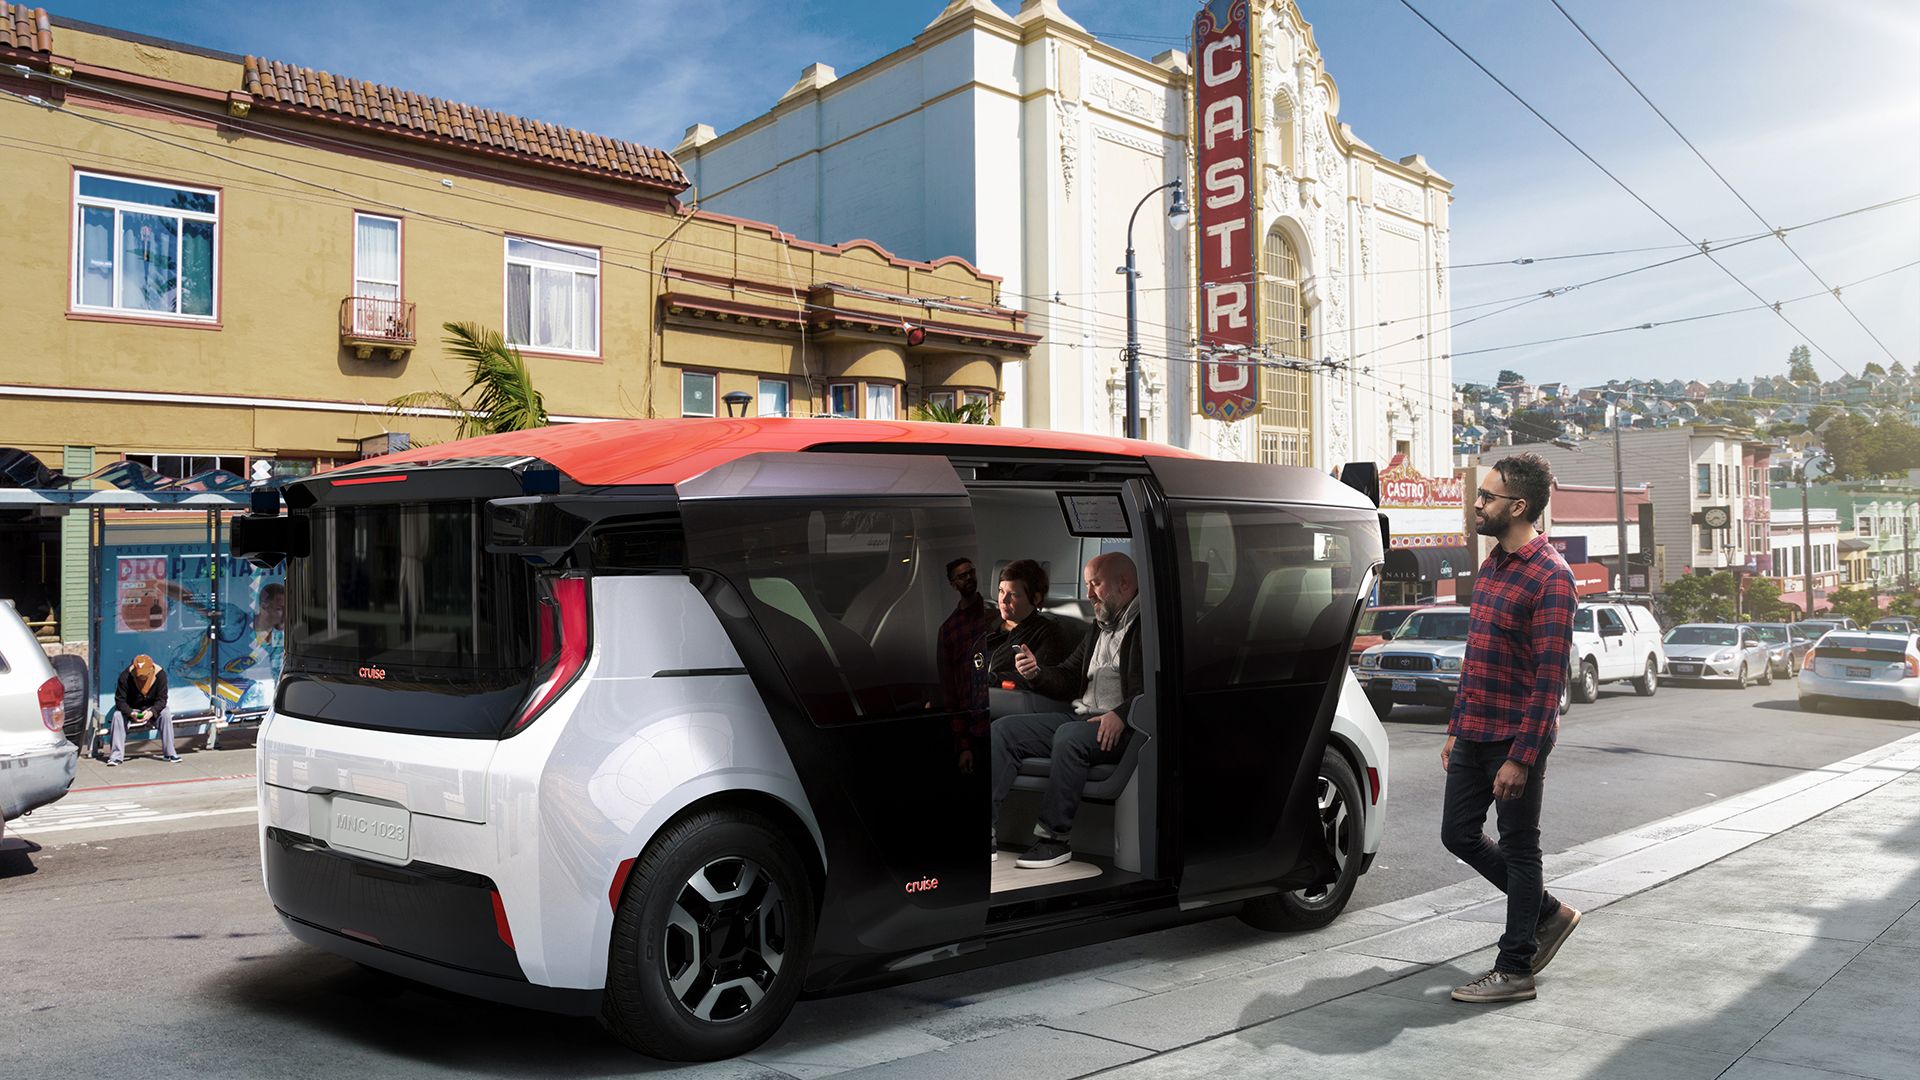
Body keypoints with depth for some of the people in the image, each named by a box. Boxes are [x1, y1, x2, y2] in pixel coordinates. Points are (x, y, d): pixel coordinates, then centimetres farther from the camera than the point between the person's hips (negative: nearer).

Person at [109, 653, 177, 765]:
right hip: (130, 709, 0)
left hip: (152, 709, 0)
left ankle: (169, 753, -20)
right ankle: (116, 755, -25)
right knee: (118, 715, -30)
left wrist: (151, 712, -35)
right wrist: (131, 713, -36)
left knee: (166, 715, -27)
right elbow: (120, 700, -18)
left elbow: (162, 699, -16)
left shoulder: (160, 675, -19)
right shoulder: (125, 676, -22)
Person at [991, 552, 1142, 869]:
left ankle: (1055, 838, -24)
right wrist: (1036, 673, 5)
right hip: (1080, 717, 9)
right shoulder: (1100, 627, 24)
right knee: (1003, 729, -6)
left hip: (1124, 727, -9)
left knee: (1069, 736, -37)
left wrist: (1122, 715, -27)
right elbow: (1068, 679, 25)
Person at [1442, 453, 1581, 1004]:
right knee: (1459, 834, 13)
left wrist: (1521, 757, -21)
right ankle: (1548, 913, 32)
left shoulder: (1550, 577, -15)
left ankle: (1515, 969, 14)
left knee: (1518, 849, 3)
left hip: (1516, 737, -9)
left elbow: (1550, 677, -18)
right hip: (1474, 733, 9)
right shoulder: (1490, 566, 13)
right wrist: (1456, 729, 18)